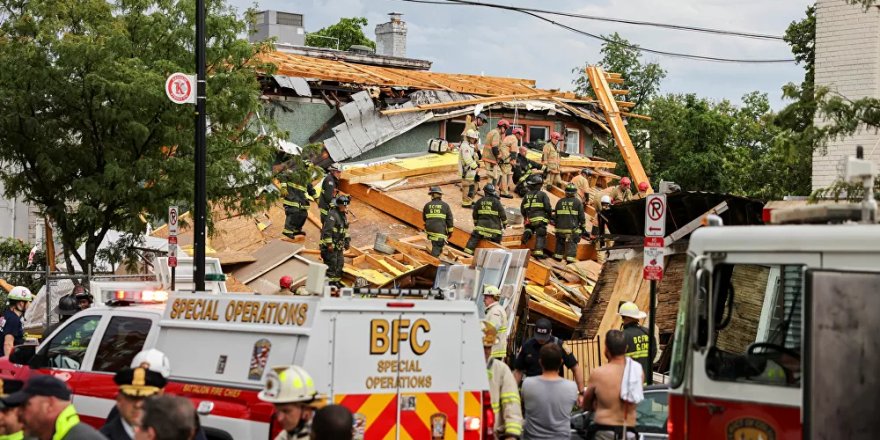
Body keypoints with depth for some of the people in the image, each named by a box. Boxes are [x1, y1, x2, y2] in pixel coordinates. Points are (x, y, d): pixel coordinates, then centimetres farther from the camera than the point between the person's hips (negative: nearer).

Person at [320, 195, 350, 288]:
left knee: (340, 263, 13)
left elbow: (344, 230, 26)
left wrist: (347, 240, 19)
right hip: (330, 246, -10)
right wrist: (329, 244, -23)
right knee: (331, 264, -9)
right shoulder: (332, 214, -18)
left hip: (339, 246, 10)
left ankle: (336, 281, 22)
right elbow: (327, 230, -22)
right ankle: (329, 282, -3)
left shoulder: (343, 215, 14)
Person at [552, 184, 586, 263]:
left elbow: (556, 215, 14)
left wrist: (556, 225, 25)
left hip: (561, 227, 3)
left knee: (560, 242, 16)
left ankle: (558, 256, 18)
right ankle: (570, 258, -8)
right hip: (573, 229, -3)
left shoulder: (560, 202, 7)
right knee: (572, 244, -1)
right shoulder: (577, 202, -3)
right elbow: (582, 216, -2)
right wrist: (583, 227, 9)